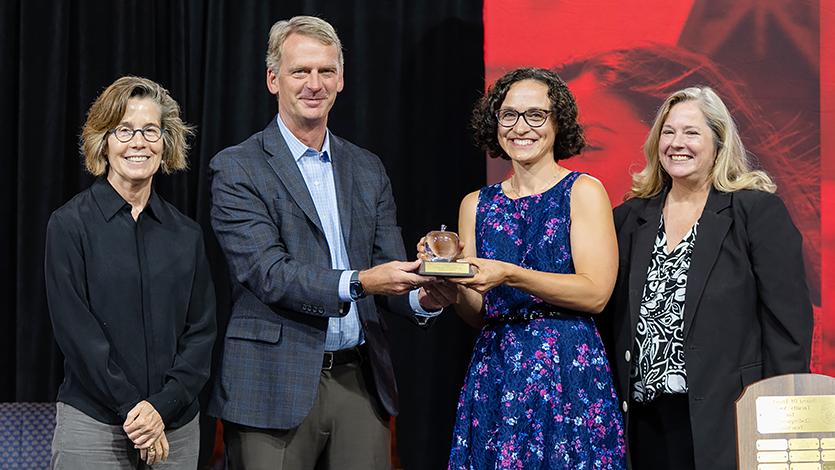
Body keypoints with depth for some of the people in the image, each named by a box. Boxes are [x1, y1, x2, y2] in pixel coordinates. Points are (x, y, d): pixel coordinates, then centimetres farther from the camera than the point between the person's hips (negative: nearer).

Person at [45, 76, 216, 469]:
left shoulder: (186, 234, 8)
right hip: (92, 422, -3)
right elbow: (74, 329, -8)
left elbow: (201, 330, 5)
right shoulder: (70, 225, -3)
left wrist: (162, 406, -9)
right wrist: (132, 410, -13)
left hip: (177, 421, 3)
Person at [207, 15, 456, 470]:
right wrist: (356, 282, -26)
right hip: (277, 387, -4)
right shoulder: (237, 169, -2)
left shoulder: (367, 169, 14)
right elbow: (266, 274, -13)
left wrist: (423, 298, -13)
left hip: (360, 381, 5)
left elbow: (387, 269, 10)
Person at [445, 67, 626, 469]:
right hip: (493, 372, 4)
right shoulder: (477, 205, 11)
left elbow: (596, 293, -11)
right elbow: (476, 314, 11)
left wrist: (510, 276, -20)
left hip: (568, 372, -4)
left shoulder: (583, 192, -1)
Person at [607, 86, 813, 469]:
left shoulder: (758, 211, -2)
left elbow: (789, 322, -5)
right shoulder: (631, 218, 11)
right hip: (645, 421, 4)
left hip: (723, 421, -4)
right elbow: (614, 317, 15)